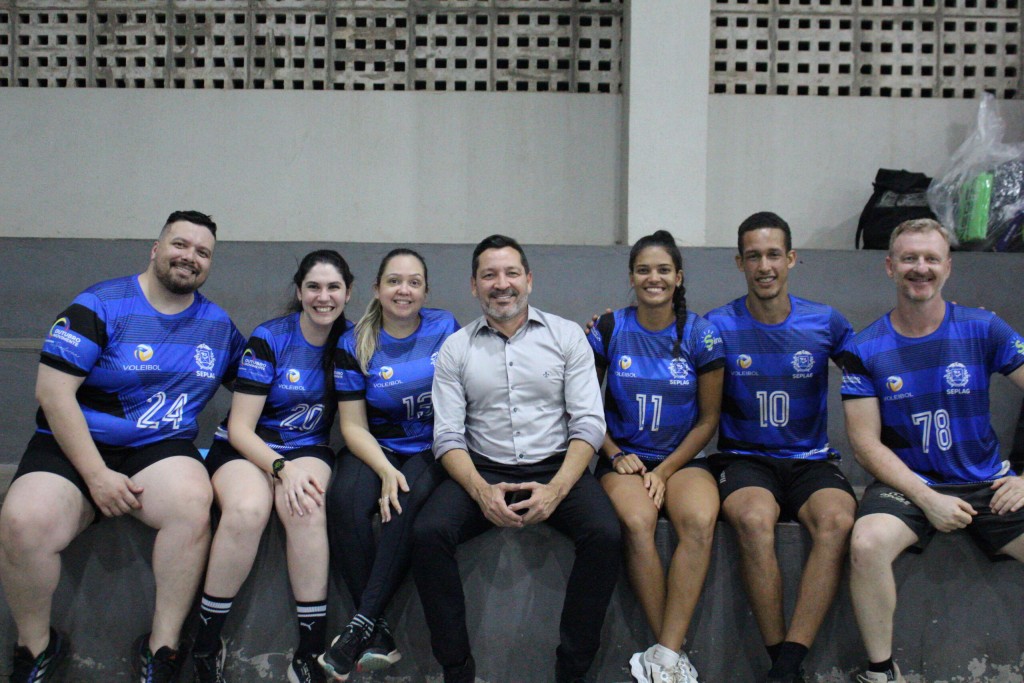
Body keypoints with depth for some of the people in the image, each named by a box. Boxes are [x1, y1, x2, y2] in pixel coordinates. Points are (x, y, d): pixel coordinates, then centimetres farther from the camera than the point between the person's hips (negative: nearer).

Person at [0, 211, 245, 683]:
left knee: (193, 502, -33)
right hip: (76, 446, -2)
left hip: (161, 449, 2)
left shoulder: (219, 325, 11)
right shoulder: (101, 305, -3)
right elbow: (53, 389, -10)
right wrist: (96, 475, -16)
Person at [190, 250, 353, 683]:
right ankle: (205, 645, -19)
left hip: (308, 449, 2)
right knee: (246, 509, -35)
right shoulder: (269, 339, -8)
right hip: (246, 448, -2)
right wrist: (282, 467, -26)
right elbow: (239, 427, -10)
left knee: (307, 510, -34)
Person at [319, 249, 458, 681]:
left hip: (432, 449, -1)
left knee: (409, 502, -34)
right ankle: (379, 634, -28)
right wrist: (385, 470, -20)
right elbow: (353, 425, -1)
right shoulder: (355, 345, 1)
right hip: (379, 449, 1)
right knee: (345, 500, -31)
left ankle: (361, 625, -30)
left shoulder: (445, 329, 1)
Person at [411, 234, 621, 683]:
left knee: (604, 535, -29)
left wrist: (555, 490, -16)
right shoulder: (455, 348, 8)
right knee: (427, 534, -26)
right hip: (483, 471, 1)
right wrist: (482, 491, -18)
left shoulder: (567, 336, 6)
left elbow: (588, 423, -1)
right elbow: (448, 435, 1)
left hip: (557, 466, 0)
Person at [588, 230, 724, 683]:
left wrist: (665, 471, -6)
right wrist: (616, 455, -5)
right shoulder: (609, 330, 4)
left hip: (681, 459, 1)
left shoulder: (700, 335, 2)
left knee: (700, 520, -32)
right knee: (637, 522, -33)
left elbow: (709, 418, 5)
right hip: (624, 456, 0)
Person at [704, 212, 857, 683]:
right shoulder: (718, 326, 2)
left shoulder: (825, 322, 7)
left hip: (811, 459, 2)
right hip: (743, 458, -1)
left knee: (838, 520, -31)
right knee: (754, 519, -35)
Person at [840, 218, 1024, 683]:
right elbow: (866, 443, -4)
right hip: (907, 484, -1)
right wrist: (928, 499, -14)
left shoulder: (983, 330, 3)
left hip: (987, 483, 2)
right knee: (866, 545, -32)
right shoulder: (866, 349, -1)